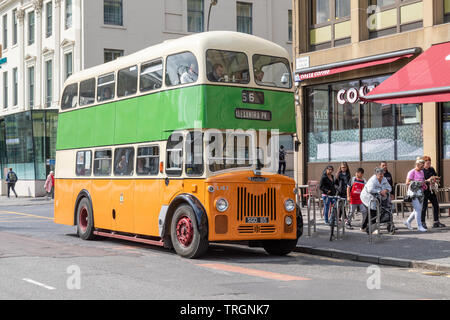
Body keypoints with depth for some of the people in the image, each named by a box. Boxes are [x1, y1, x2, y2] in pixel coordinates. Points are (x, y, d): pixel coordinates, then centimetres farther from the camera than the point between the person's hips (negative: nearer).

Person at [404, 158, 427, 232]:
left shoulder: (421, 172, 16)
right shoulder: (412, 172, -8)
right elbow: (407, 182, -14)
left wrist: (424, 184, 6)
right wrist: (419, 183, -16)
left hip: (420, 192, 8)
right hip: (413, 192, -8)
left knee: (418, 209, 8)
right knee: (418, 209, -11)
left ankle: (408, 222, 24)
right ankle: (419, 226, -7)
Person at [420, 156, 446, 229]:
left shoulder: (432, 169, 11)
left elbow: (436, 177, 20)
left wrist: (436, 180, -3)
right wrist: (427, 180, -24)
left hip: (431, 190, 7)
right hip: (424, 190, -6)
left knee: (436, 205, 5)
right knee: (424, 206, -4)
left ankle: (436, 222, 14)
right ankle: (423, 223, 5)